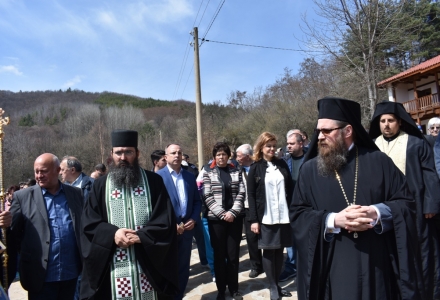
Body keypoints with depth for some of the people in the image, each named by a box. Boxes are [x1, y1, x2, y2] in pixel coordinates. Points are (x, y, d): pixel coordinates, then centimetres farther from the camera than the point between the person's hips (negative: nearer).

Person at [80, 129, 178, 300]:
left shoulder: (154, 181, 2)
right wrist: (112, 233, -15)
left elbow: (166, 220, -4)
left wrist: (140, 236, -17)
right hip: (113, 266, 1)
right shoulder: (100, 185, 7)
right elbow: (88, 223, 2)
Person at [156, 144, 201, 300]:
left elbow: (197, 201, 11)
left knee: (183, 267, 13)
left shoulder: (190, 176, 9)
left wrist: (194, 219, -4)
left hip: (187, 228, 4)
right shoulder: (158, 176, -6)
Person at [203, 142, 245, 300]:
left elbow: (241, 194, 0)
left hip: (235, 218, 1)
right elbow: (207, 197, -6)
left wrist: (232, 212, -12)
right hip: (216, 219, -1)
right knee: (219, 255, 7)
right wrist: (222, 213, -13)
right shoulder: (208, 173, 1)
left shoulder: (236, 172, 6)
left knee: (233, 255, 8)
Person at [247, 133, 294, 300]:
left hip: (284, 216, 3)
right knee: (269, 252, 6)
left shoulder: (282, 165, 7)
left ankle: (277, 285, 25)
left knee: (279, 251, 10)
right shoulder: (255, 168, 0)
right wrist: (253, 220, -9)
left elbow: (291, 189, 8)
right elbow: (251, 195, -3)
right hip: (266, 217, -2)